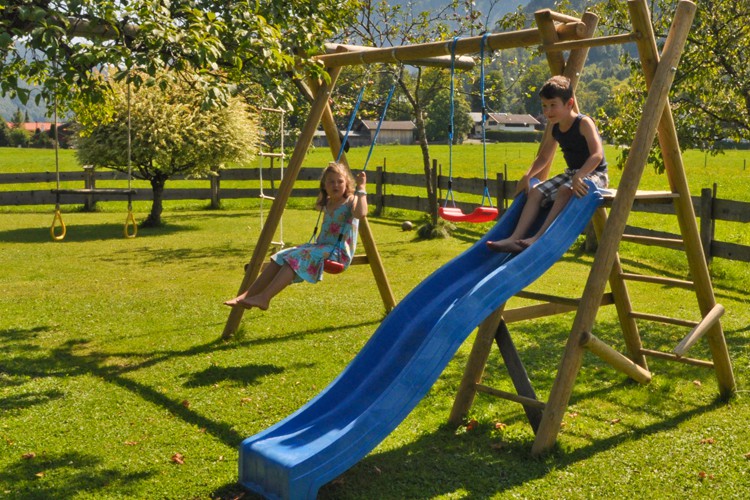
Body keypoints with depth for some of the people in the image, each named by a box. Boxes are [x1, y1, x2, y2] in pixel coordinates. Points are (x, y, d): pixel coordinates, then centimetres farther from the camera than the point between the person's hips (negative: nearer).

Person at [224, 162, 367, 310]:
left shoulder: (351, 201, -6)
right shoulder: (327, 203, 17)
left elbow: (361, 214, -31)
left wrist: (361, 188, -27)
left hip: (340, 253, -9)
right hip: (321, 247, 9)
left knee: (297, 258, -29)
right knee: (282, 258, -7)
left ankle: (264, 298, -36)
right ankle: (246, 296, -12)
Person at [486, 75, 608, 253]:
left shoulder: (584, 123, -18)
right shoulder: (556, 129, 5)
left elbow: (597, 155, -29)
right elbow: (543, 157, 19)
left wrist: (579, 176, -42)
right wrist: (527, 175, 5)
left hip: (594, 174, -8)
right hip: (571, 173, 8)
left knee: (565, 190, -35)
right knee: (536, 192, -7)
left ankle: (539, 237, -37)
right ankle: (516, 238, -18)